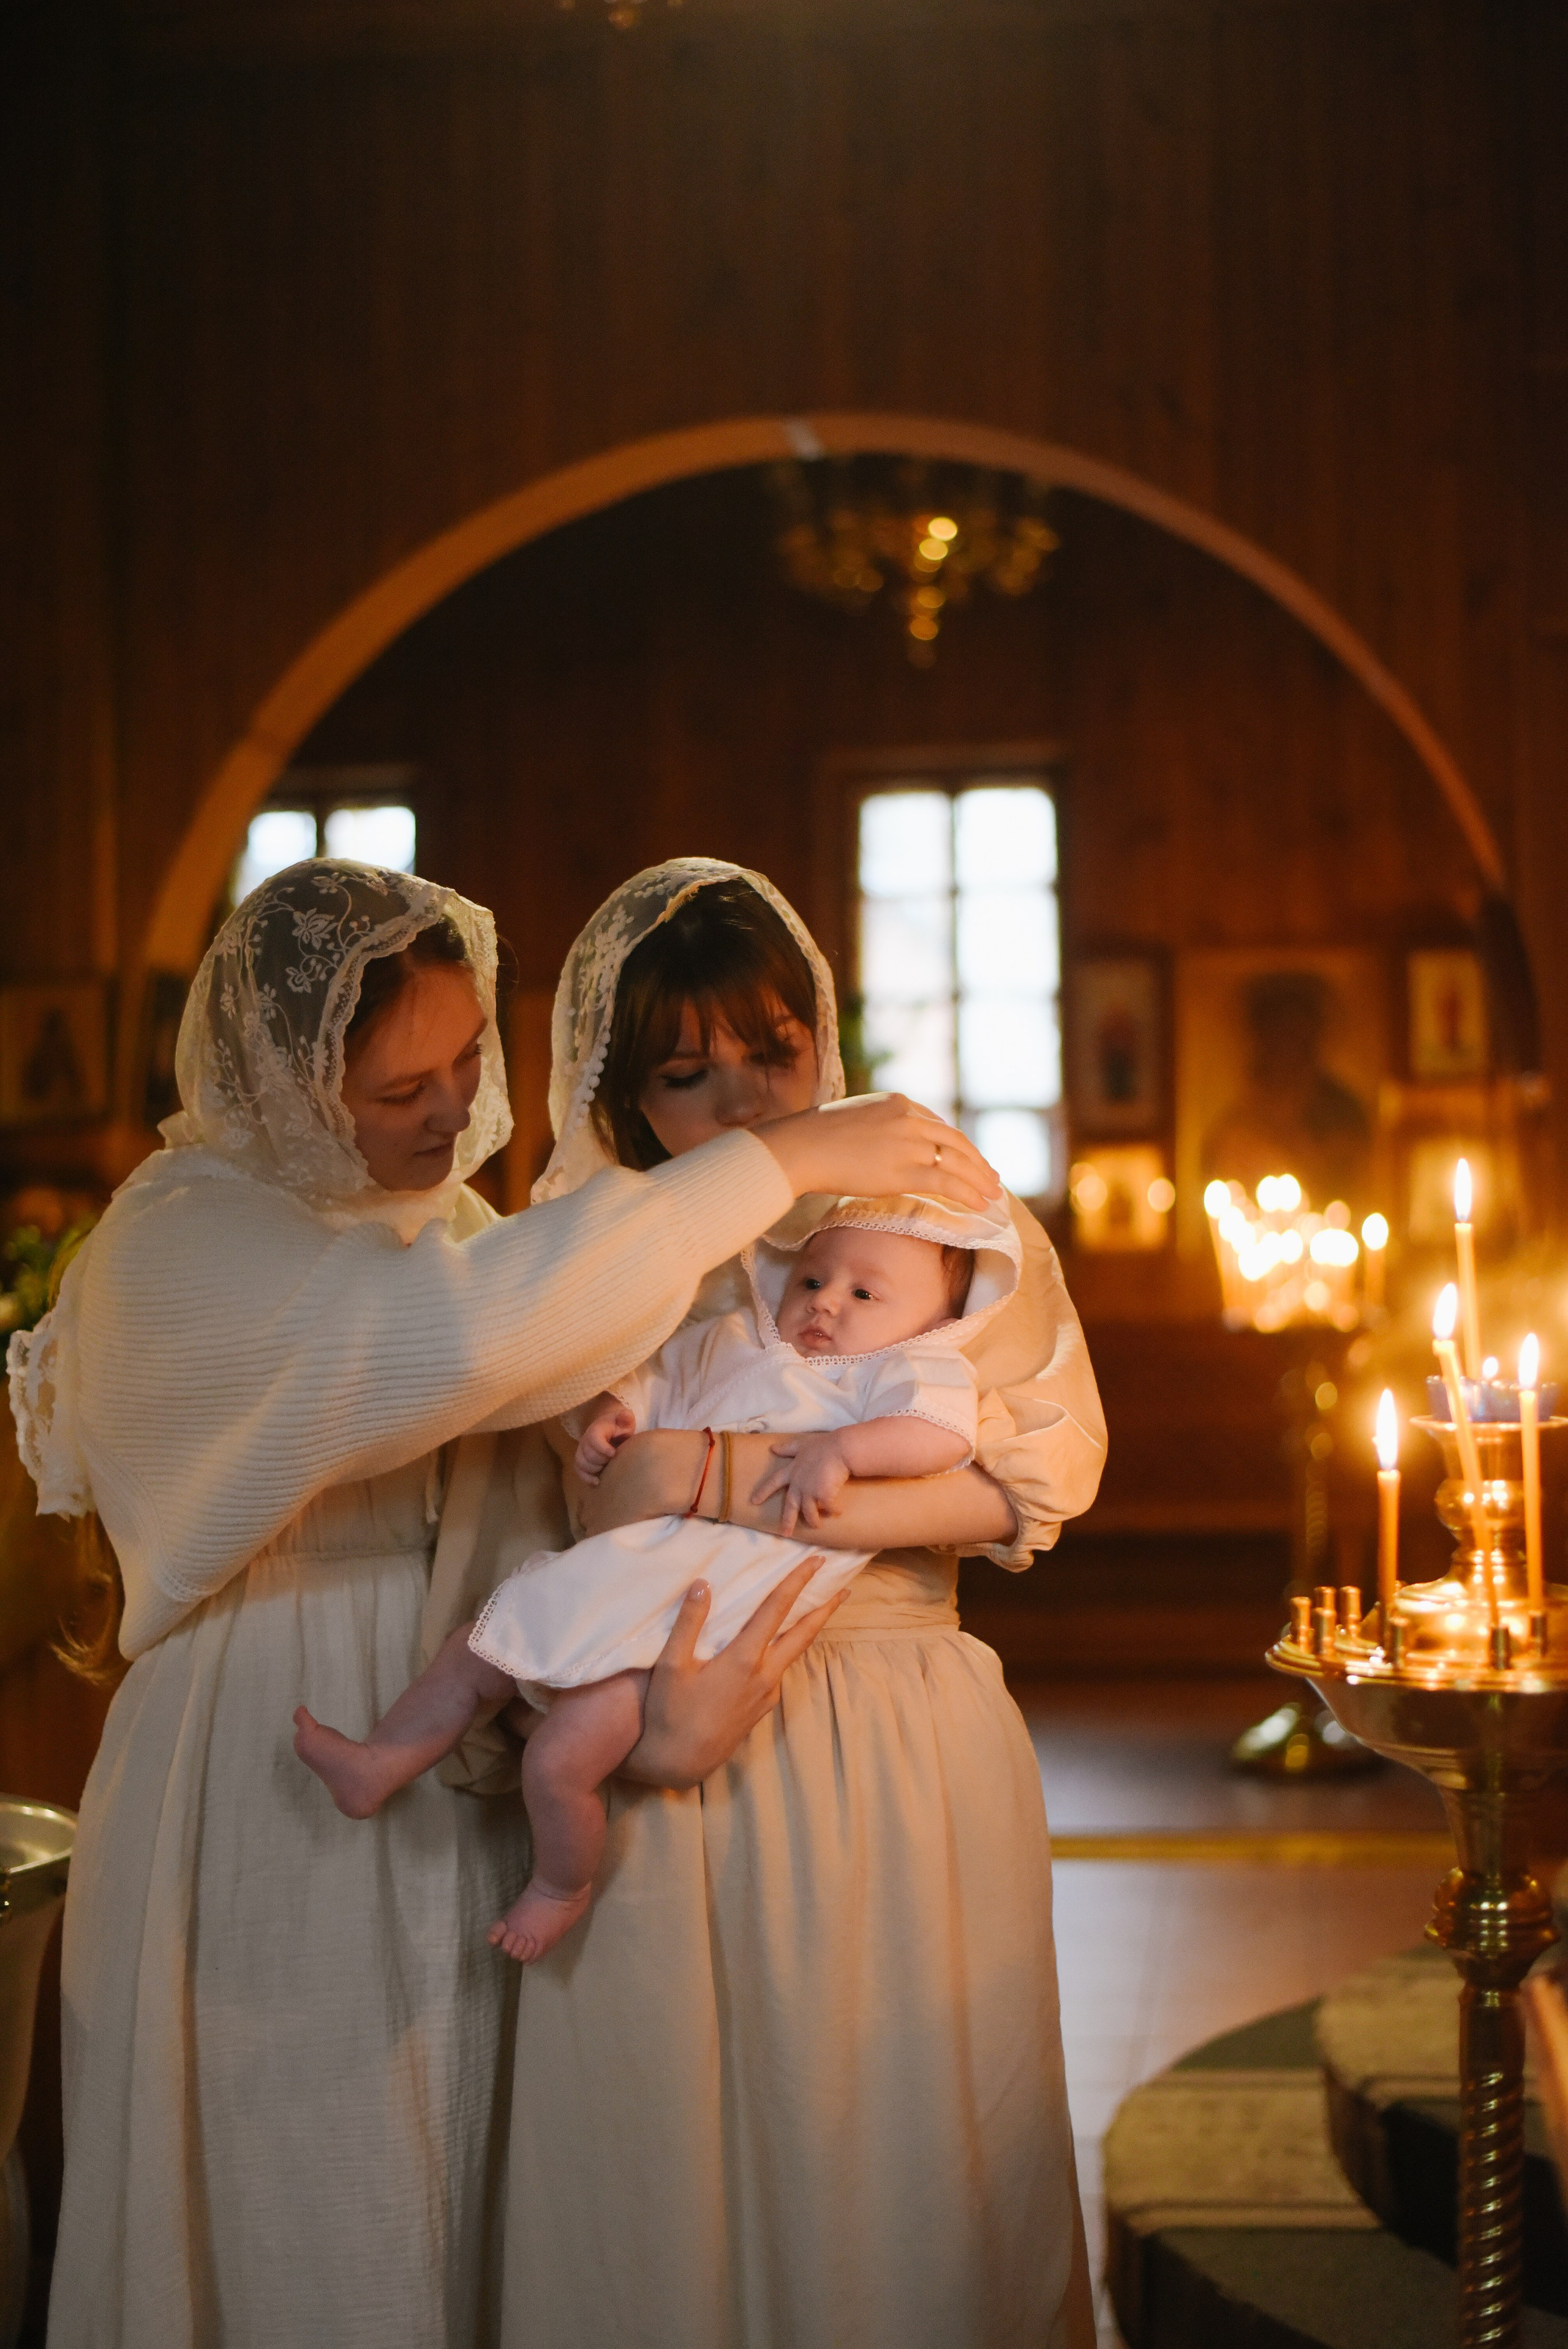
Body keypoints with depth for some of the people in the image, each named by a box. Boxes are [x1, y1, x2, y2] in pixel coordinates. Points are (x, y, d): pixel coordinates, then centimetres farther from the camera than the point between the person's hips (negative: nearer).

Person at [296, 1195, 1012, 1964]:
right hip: (628, 1570, 8)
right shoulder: (732, 1342, 19)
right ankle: (376, 1770, 30)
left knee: (561, 1759, -12)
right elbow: (651, 1376, 29)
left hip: (705, 1607, -8)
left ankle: (561, 1887, 15)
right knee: (474, 1653, 15)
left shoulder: (902, 1371, -1)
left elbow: (945, 1432, -19)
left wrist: (839, 1449, -30)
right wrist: (609, 1411, 8)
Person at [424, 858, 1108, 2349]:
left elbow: (1049, 1461, 0)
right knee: (655, 2194, 5)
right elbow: (501, 1554, 1)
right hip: (656, 1780, 0)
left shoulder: (928, 1202, 5)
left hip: (901, 1771, 0)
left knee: (900, 2189, 5)